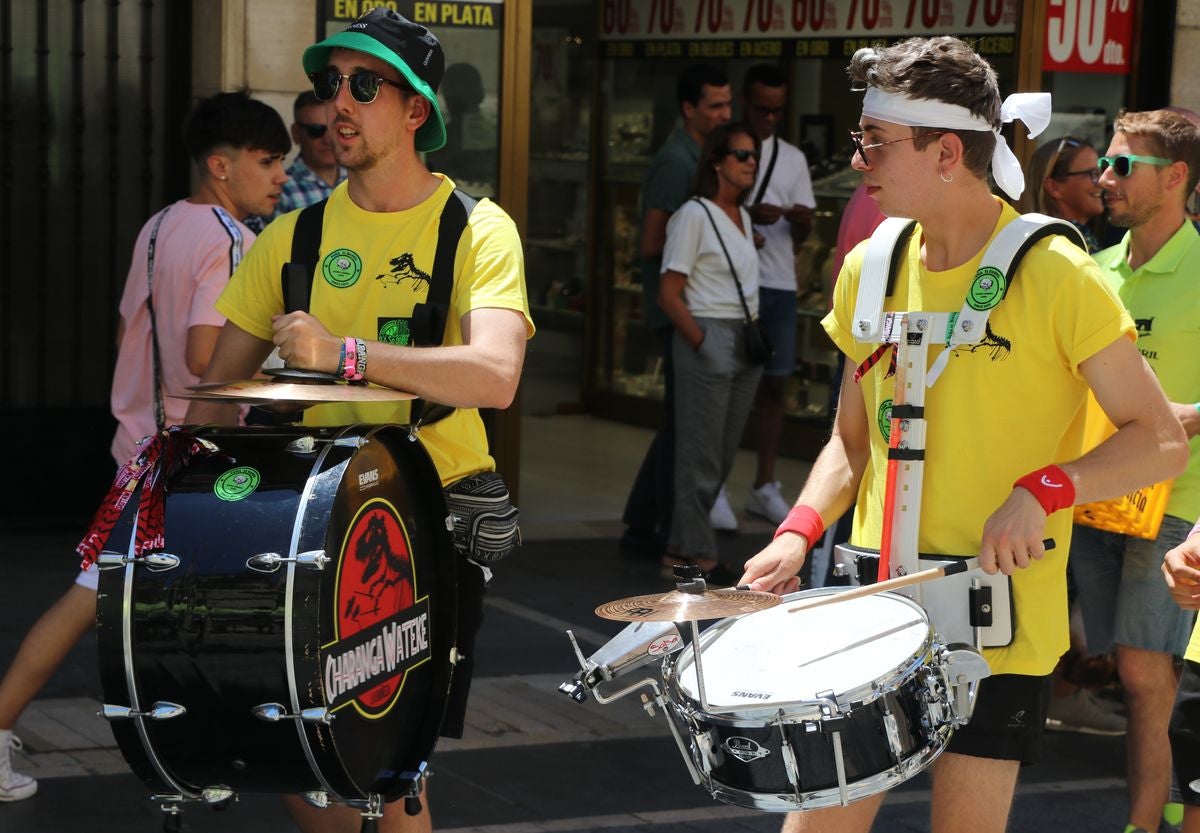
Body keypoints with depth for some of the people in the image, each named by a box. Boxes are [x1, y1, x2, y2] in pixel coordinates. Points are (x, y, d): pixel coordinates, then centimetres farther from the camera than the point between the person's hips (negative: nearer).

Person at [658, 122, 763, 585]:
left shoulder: (743, 217, 14)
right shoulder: (695, 216, -10)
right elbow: (669, 294, -13)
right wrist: (704, 343, -14)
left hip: (744, 342, 8)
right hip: (706, 339, -8)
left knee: (724, 453, 10)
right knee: (701, 455, -3)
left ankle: (681, 548, 19)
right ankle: (698, 555, 3)